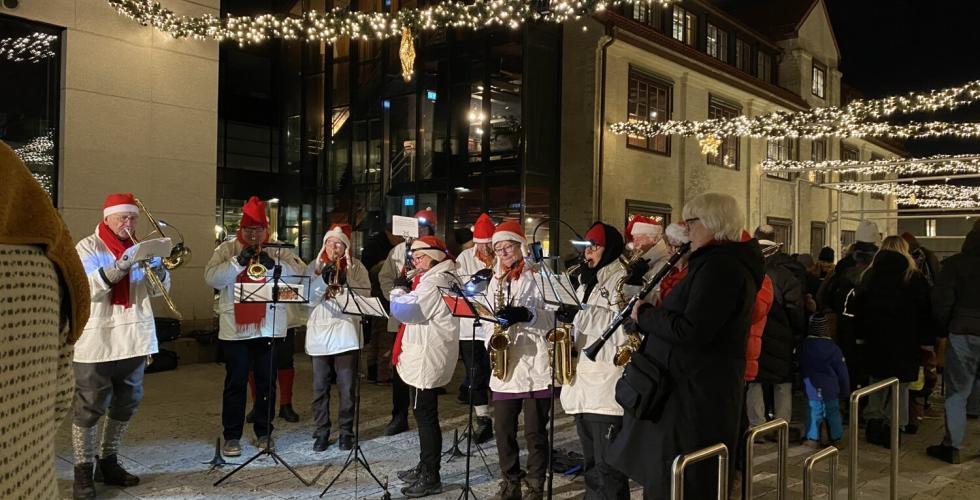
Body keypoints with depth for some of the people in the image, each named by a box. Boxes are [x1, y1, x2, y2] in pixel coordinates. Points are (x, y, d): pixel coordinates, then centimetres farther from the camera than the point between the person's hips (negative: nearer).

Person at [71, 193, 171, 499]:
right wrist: (120, 266, -29)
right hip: (96, 342, -5)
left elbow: (158, 289, 9)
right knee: (88, 408, -2)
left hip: (134, 340, 6)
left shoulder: (139, 248, 12)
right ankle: (83, 472, 8)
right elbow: (87, 288, -16)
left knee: (126, 405, 13)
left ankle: (108, 463, 27)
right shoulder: (88, 248, -2)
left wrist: (159, 271, -13)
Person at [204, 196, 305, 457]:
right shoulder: (227, 249, 4)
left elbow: (301, 272, -7)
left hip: (269, 328, 1)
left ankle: (264, 433, 24)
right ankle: (232, 436, 17)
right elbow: (212, 278, -9)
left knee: (267, 382, 10)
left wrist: (273, 264, -22)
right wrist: (239, 261, -21)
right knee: (235, 382, 6)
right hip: (236, 328, -1)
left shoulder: (279, 250, 6)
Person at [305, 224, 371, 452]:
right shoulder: (314, 267, 6)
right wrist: (323, 280, -18)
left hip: (346, 333, -1)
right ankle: (321, 432, 19)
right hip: (319, 333, 1)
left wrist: (346, 281, -21)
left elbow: (365, 295, -7)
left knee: (347, 387, 4)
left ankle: (346, 431, 16)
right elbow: (308, 298, -4)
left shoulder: (356, 267, 4)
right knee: (320, 387, 7)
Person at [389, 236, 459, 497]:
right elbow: (416, 310, 20)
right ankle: (425, 467, 30)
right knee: (424, 414, 18)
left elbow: (405, 310, -23)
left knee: (425, 415, -4)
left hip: (426, 359, -11)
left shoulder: (434, 283, -18)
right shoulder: (433, 278, 15)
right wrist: (407, 289, 6)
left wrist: (398, 289, -7)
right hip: (423, 357, 11)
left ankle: (431, 478, 4)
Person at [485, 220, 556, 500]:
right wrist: (491, 344, 1)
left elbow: (554, 316, -9)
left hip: (535, 364, -5)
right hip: (505, 366, 5)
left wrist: (525, 315, -25)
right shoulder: (496, 280, 16)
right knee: (503, 429, 8)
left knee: (535, 431, 1)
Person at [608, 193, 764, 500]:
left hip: (696, 396, -11)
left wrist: (645, 315, -13)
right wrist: (652, 313, 7)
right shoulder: (719, 262, 16)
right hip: (691, 390, 11)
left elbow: (691, 331, -26)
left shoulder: (720, 266, -19)